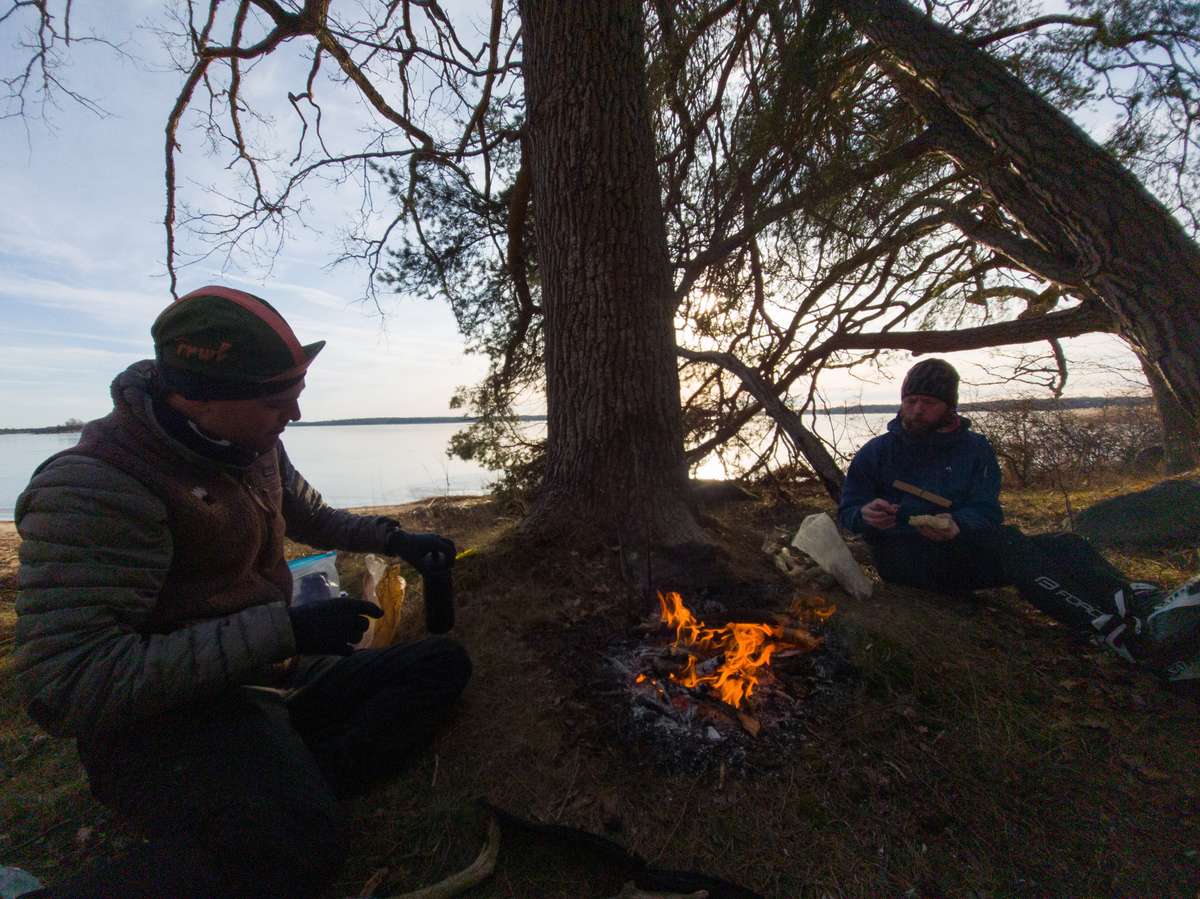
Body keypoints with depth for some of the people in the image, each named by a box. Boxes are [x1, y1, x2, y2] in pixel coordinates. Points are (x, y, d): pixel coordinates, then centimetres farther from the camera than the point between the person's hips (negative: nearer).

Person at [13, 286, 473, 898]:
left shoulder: (253, 446, 3)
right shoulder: (98, 486, -21)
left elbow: (310, 516, 22)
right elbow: (63, 687, -26)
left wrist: (395, 539, 10)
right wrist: (283, 631, -28)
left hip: (273, 677, 9)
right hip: (167, 716, -8)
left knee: (445, 661, 1)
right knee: (295, 849, -36)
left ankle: (294, 791, -11)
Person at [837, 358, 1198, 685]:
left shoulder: (975, 448, 14)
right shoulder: (876, 452, 6)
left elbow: (986, 511, 1)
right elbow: (847, 510, 3)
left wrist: (957, 526, -23)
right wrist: (866, 515, -22)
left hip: (959, 555, 5)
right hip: (903, 560, -4)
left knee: (1066, 545, -18)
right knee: (1006, 543, -30)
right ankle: (1128, 637, -45)